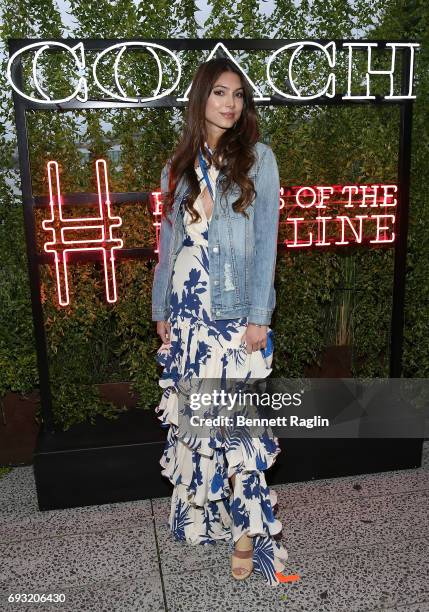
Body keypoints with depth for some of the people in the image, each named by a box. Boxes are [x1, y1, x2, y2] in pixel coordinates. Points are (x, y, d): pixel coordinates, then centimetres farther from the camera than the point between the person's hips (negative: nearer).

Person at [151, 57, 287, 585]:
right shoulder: (179, 168, 11)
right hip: (188, 308, 4)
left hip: (237, 309, -4)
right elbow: (169, 242, 14)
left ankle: (247, 529, 11)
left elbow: (266, 239, -6)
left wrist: (259, 316, -11)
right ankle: (198, 513, 28)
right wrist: (160, 310, 12)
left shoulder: (257, 158, 0)